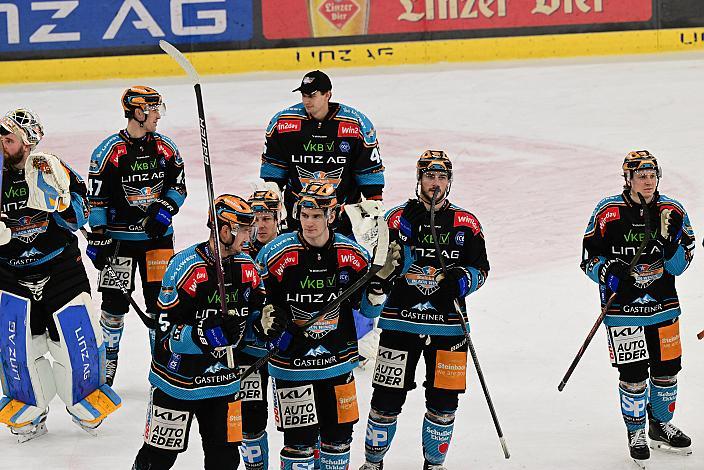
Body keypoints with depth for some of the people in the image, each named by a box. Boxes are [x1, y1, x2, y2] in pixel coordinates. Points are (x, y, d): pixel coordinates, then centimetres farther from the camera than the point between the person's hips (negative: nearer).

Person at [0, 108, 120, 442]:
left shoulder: (51, 170, -9)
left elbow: (78, 217, -10)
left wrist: (53, 193, -27)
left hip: (60, 265, -2)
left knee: (79, 335, -1)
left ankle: (84, 402, 22)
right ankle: (29, 412, 18)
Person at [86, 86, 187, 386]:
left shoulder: (164, 147, 4)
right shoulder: (110, 151, -10)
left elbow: (178, 184, 12)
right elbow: (96, 198, -9)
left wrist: (165, 210, -6)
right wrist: (97, 238, -11)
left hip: (158, 235, 3)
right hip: (119, 237, -3)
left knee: (160, 297, 3)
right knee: (115, 299, 1)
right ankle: (108, 357, 17)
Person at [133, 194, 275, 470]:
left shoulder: (247, 266, 0)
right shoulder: (186, 267, -20)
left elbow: (258, 309, 15)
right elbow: (166, 333, -22)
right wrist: (207, 333, -34)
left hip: (223, 382, 5)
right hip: (177, 382, -5)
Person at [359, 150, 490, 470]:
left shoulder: (466, 223, 7)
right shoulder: (398, 218, 3)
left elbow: (481, 268, 12)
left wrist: (462, 280, -8)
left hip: (448, 326, 1)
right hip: (401, 321, -1)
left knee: (443, 402, 5)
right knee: (387, 398, -1)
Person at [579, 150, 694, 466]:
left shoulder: (673, 212, -1)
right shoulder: (608, 212, -9)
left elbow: (679, 266, -1)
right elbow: (589, 257, -3)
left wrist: (671, 242, -21)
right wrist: (609, 273, -22)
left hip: (663, 305, 3)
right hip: (623, 307, -3)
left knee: (667, 368, 12)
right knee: (633, 374, -4)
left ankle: (661, 425, 35)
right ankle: (636, 433, 17)